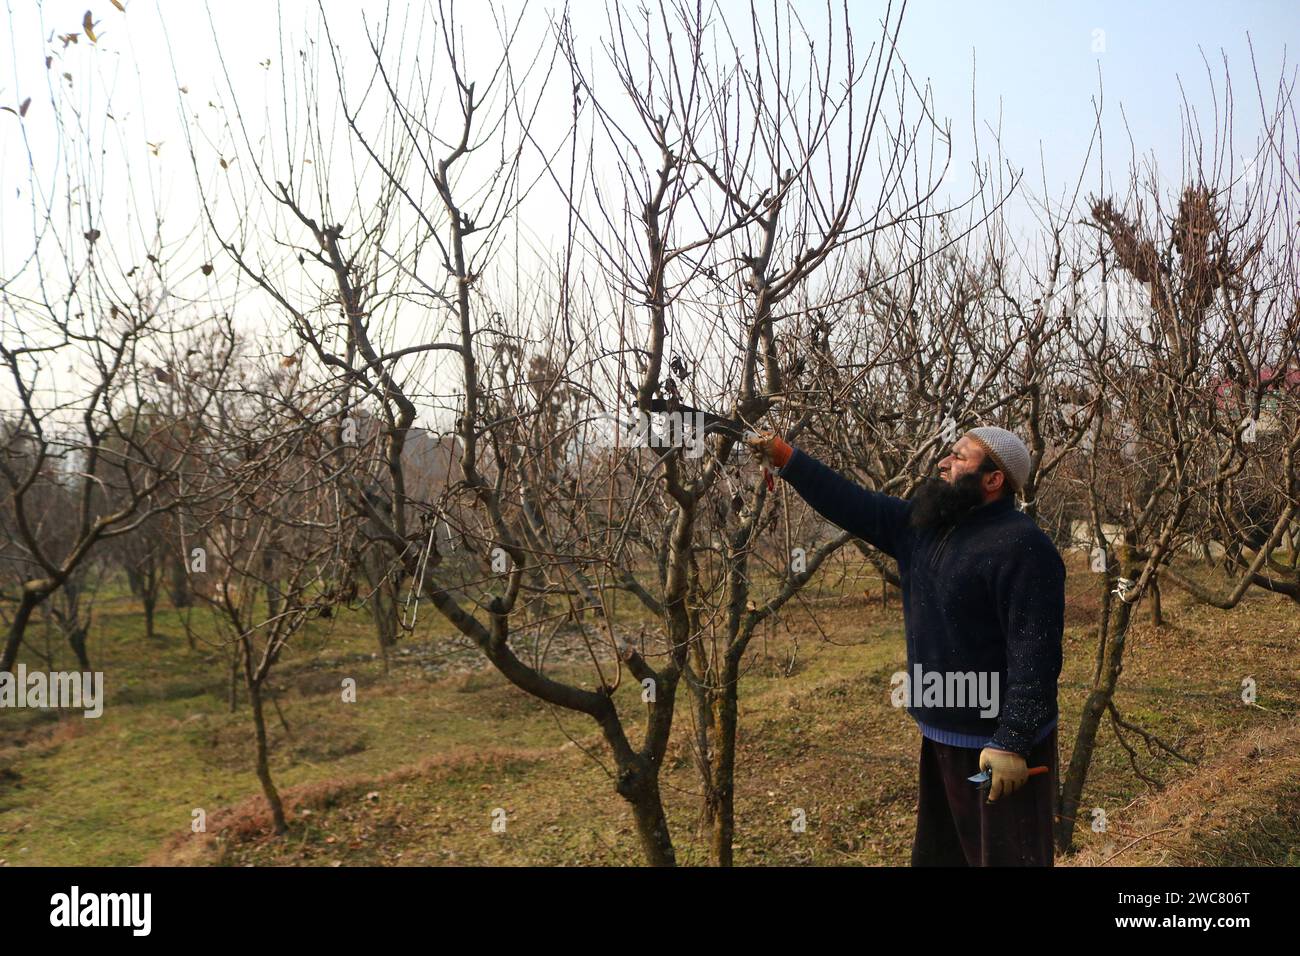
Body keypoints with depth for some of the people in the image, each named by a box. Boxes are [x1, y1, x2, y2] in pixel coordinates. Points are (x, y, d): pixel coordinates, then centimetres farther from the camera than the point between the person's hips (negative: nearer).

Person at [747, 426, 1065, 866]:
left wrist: (1013, 742, -26)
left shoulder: (1022, 546, -20)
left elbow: (1035, 652, -24)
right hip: (940, 734, 9)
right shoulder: (924, 522, 6)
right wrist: (785, 458, 3)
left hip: (997, 743, -8)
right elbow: (856, 505, 9)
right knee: (937, 853, 20)